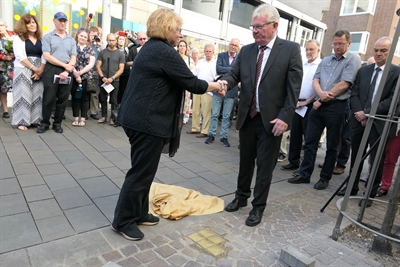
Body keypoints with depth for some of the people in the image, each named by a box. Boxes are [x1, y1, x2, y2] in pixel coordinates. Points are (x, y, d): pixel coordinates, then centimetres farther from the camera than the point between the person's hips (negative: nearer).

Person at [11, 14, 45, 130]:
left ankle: (35, 120, 7)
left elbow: (44, 56, 4)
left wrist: (40, 70, -9)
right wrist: (34, 68, -13)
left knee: (37, 95, 1)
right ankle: (22, 121, -1)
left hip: (39, 71, 3)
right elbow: (20, 56, -8)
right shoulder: (18, 37, 3)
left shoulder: (41, 38, 13)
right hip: (23, 70, -3)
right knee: (23, 95, -4)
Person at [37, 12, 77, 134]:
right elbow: (47, 56, -6)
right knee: (49, 98, -1)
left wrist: (67, 71, -10)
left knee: (63, 99, 5)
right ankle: (45, 123, 13)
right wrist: (65, 65, -10)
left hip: (66, 72, 3)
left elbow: (73, 59, 6)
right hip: (51, 70, -3)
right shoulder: (48, 37, 5)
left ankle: (57, 123, 16)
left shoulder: (71, 40, 14)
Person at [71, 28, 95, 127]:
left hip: (86, 77, 0)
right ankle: (76, 118, 13)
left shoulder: (90, 50, 7)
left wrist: (80, 72, -11)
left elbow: (91, 64, -2)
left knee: (85, 98, 3)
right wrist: (75, 73, -14)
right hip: (74, 76, 0)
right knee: (75, 97, 5)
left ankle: (83, 118, 11)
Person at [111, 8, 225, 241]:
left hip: (139, 116, 10)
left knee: (143, 169, 17)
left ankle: (139, 213, 30)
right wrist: (214, 86, 3)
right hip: (148, 121, -10)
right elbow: (191, 83, -13)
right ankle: (123, 220, 15)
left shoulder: (151, 47, 16)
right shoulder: (165, 52, -15)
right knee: (142, 171, 0)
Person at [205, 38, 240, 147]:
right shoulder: (221, 55, 4)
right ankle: (211, 135, 16)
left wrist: (224, 73, -12)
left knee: (226, 116, 6)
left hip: (231, 90, 0)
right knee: (214, 114, 5)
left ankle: (223, 137, 15)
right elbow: (218, 69, -11)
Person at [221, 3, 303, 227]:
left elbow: (294, 87, -8)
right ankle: (241, 197, 37)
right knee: (245, 162, 17)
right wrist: (224, 82, -20)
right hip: (247, 118, 4)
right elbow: (234, 74, 4)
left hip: (272, 120, -4)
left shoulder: (291, 49, -5)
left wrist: (285, 117, -15)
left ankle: (258, 207, 24)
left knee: (265, 166, 7)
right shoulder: (246, 51, 8)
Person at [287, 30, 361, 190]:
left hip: (336, 107, -5)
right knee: (310, 141, 6)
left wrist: (322, 100, -10)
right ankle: (304, 175, 16)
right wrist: (321, 93, -14)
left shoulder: (353, 60, -1)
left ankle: (325, 178, 18)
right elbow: (315, 81, 8)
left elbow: (344, 85, -12)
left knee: (332, 146, 6)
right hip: (318, 105, 5)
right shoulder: (326, 60, 16)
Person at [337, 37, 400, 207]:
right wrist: (359, 112, -11)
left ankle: (371, 194, 20)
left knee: (376, 161, 6)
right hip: (359, 120, 4)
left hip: (380, 123, -4)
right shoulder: (363, 70, 11)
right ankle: (352, 187, 29)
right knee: (356, 156, 14)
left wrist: (368, 113, -17)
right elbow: (354, 93, 5)